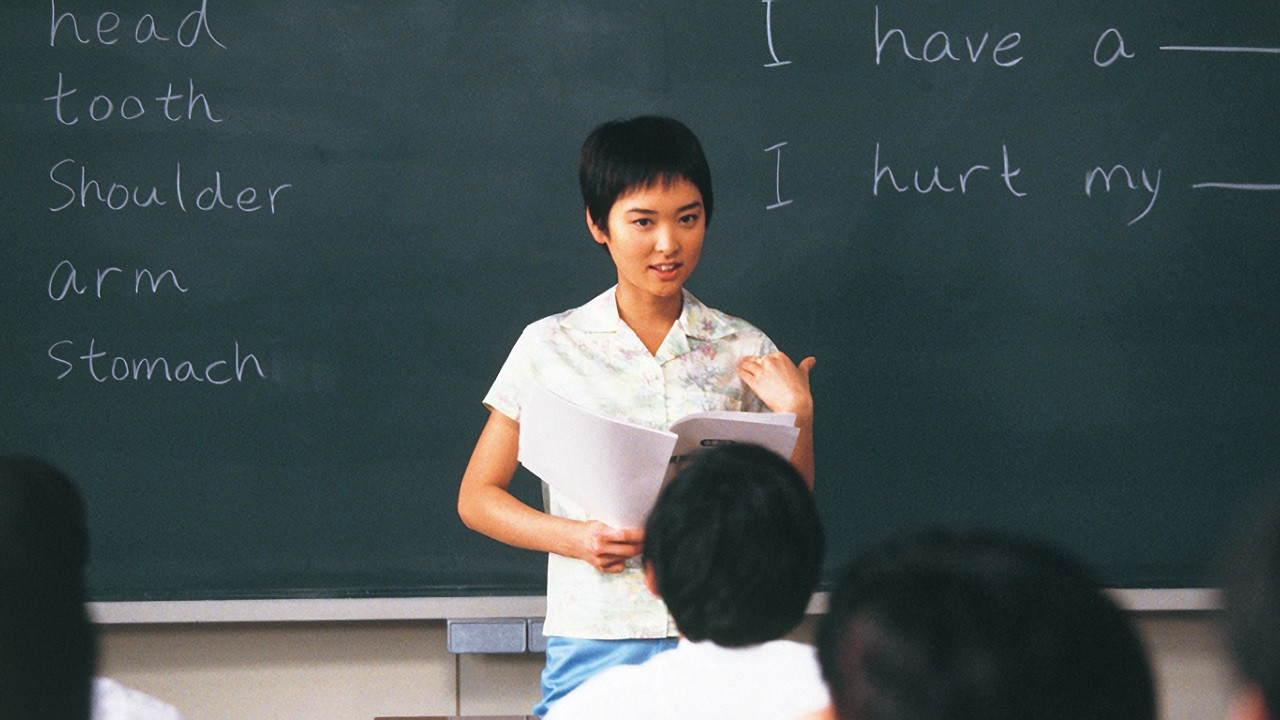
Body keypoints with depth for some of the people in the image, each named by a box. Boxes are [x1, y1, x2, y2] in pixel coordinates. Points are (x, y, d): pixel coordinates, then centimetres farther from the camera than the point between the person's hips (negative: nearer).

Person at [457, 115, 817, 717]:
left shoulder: (744, 351, 8)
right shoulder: (551, 346, 5)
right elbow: (477, 497, 7)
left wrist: (797, 416, -4)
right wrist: (577, 538, -8)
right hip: (592, 648, -1)